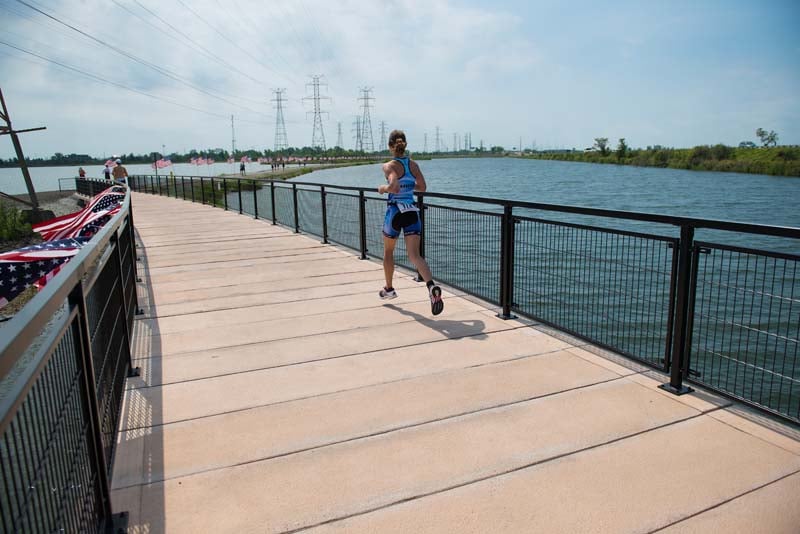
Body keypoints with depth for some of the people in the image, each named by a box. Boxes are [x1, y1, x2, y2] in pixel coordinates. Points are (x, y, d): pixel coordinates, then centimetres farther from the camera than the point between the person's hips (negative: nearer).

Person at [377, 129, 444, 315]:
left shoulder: (389, 166, -10)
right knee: (415, 255, -4)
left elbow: (394, 187, -25)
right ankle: (431, 286, -29)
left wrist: (383, 188, -5)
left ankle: (389, 289, 35)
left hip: (395, 210, -3)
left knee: (388, 251, 20)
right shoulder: (413, 164, 6)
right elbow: (422, 187, 12)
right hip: (412, 211, 4)